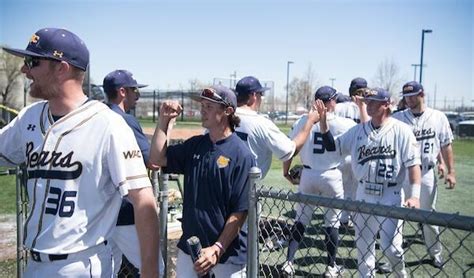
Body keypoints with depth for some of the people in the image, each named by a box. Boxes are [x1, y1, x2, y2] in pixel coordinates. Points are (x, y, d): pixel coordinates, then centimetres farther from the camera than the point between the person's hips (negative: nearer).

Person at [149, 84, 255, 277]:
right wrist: (164, 120, -4)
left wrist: (217, 249, -19)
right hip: (189, 245, 5)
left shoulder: (241, 155, -14)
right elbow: (157, 159, -1)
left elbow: (240, 211, -15)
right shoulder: (194, 145, 5)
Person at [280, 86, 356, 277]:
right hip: (331, 176, -2)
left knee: (301, 219, 13)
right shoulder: (343, 124, -9)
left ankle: (289, 263, 12)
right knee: (332, 221, 12)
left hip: (308, 175, 2)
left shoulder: (303, 121, -3)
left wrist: (287, 173, 12)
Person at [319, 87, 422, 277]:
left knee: (390, 246, -4)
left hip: (391, 196, -4)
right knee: (363, 243, 13)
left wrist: (415, 195, -21)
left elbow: (413, 163, -11)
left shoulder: (401, 130, -8)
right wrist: (323, 122, -8)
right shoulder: (358, 130, 5)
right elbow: (332, 146, 5)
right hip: (364, 195, 5)